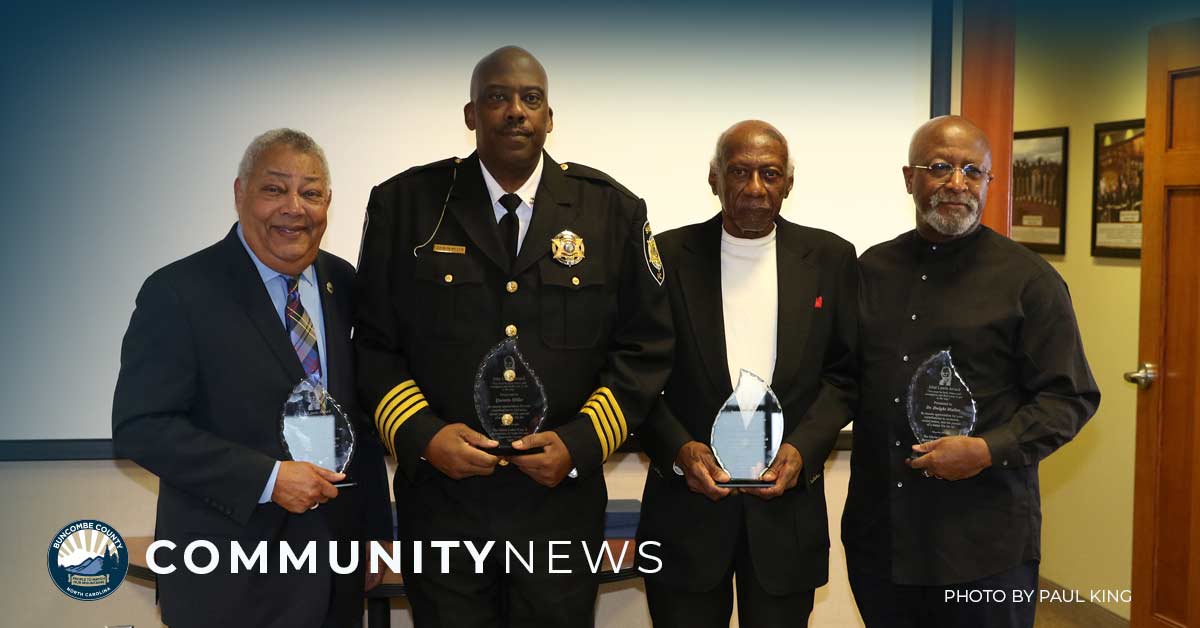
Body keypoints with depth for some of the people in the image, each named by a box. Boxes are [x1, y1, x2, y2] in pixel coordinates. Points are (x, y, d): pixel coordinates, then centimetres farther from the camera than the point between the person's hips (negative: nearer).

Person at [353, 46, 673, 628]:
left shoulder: (614, 210, 1)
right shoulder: (403, 204, 0)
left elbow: (646, 346, 2)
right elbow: (372, 344, 2)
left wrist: (581, 443, -9)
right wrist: (422, 436, -12)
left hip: (562, 500, 1)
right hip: (441, 500, 0)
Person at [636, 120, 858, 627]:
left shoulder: (829, 259, 2)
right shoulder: (668, 256, -2)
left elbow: (844, 372, 5)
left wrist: (803, 448, -9)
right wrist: (679, 449, -13)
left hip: (787, 507, 1)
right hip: (687, 504, -1)